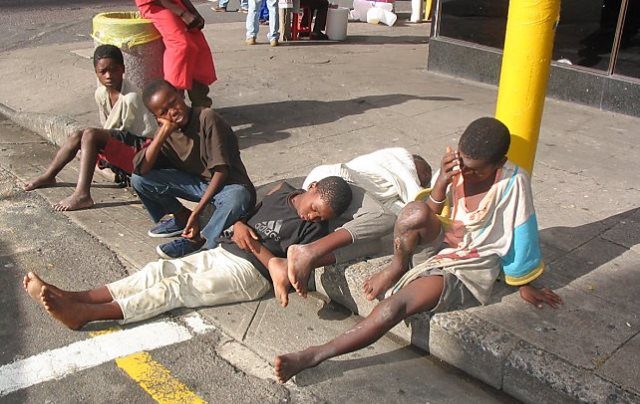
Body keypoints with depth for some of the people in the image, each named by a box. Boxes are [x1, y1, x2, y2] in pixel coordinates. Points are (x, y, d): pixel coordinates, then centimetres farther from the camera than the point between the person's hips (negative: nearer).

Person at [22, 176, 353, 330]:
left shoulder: (314, 229, -5)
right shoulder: (284, 191, 13)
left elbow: (291, 265, -13)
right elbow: (250, 213, 19)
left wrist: (253, 244, -20)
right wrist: (239, 226, -3)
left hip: (248, 273, -7)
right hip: (221, 253, 7)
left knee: (177, 288, -20)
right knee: (160, 270, -8)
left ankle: (84, 314, -28)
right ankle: (77, 297, -14)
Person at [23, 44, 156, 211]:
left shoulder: (131, 97, -22)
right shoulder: (101, 93, 3)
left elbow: (121, 132, -14)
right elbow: (107, 129, 10)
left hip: (141, 147, -9)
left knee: (90, 135, -25)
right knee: (76, 136, 3)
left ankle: (82, 194, -31)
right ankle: (48, 177, 22)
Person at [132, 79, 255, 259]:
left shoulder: (207, 118, -20)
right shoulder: (166, 132, -1)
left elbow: (221, 170, -21)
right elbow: (140, 169, -14)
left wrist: (197, 212, -25)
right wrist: (165, 130, -21)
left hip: (228, 184, -5)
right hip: (197, 183, 6)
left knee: (239, 197, -43)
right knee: (139, 180, -11)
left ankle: (197, 240, -24)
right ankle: (183, 217, 7)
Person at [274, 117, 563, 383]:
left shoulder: (513, 181, -19)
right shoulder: (458, 165, -6)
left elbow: (520, 238, -8)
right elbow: (430, 213, -1)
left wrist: (526, 286, 4)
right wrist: (442, 182, -21)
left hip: (468, 270, -4)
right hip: (441, 244, 4)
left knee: (397, 304, -28)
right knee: (416, 211, -32)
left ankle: (314, 356, -22)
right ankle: (396, 267, -3)